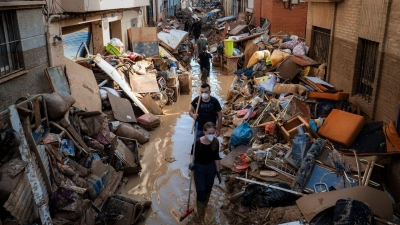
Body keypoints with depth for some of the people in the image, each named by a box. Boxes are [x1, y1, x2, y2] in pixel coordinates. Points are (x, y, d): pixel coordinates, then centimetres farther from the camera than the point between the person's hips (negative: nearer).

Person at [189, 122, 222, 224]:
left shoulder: (216, 142, -17)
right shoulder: (198, 143, -27)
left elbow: (216, 157, -2)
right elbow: (193, 154, -6)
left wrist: (218, 171, 4)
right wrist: (191, 162, -25)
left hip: (211, 168, 4)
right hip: (199, 169, -4)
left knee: (208, 190, 24)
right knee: (201, 193, -1)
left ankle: (204, 206, 54)